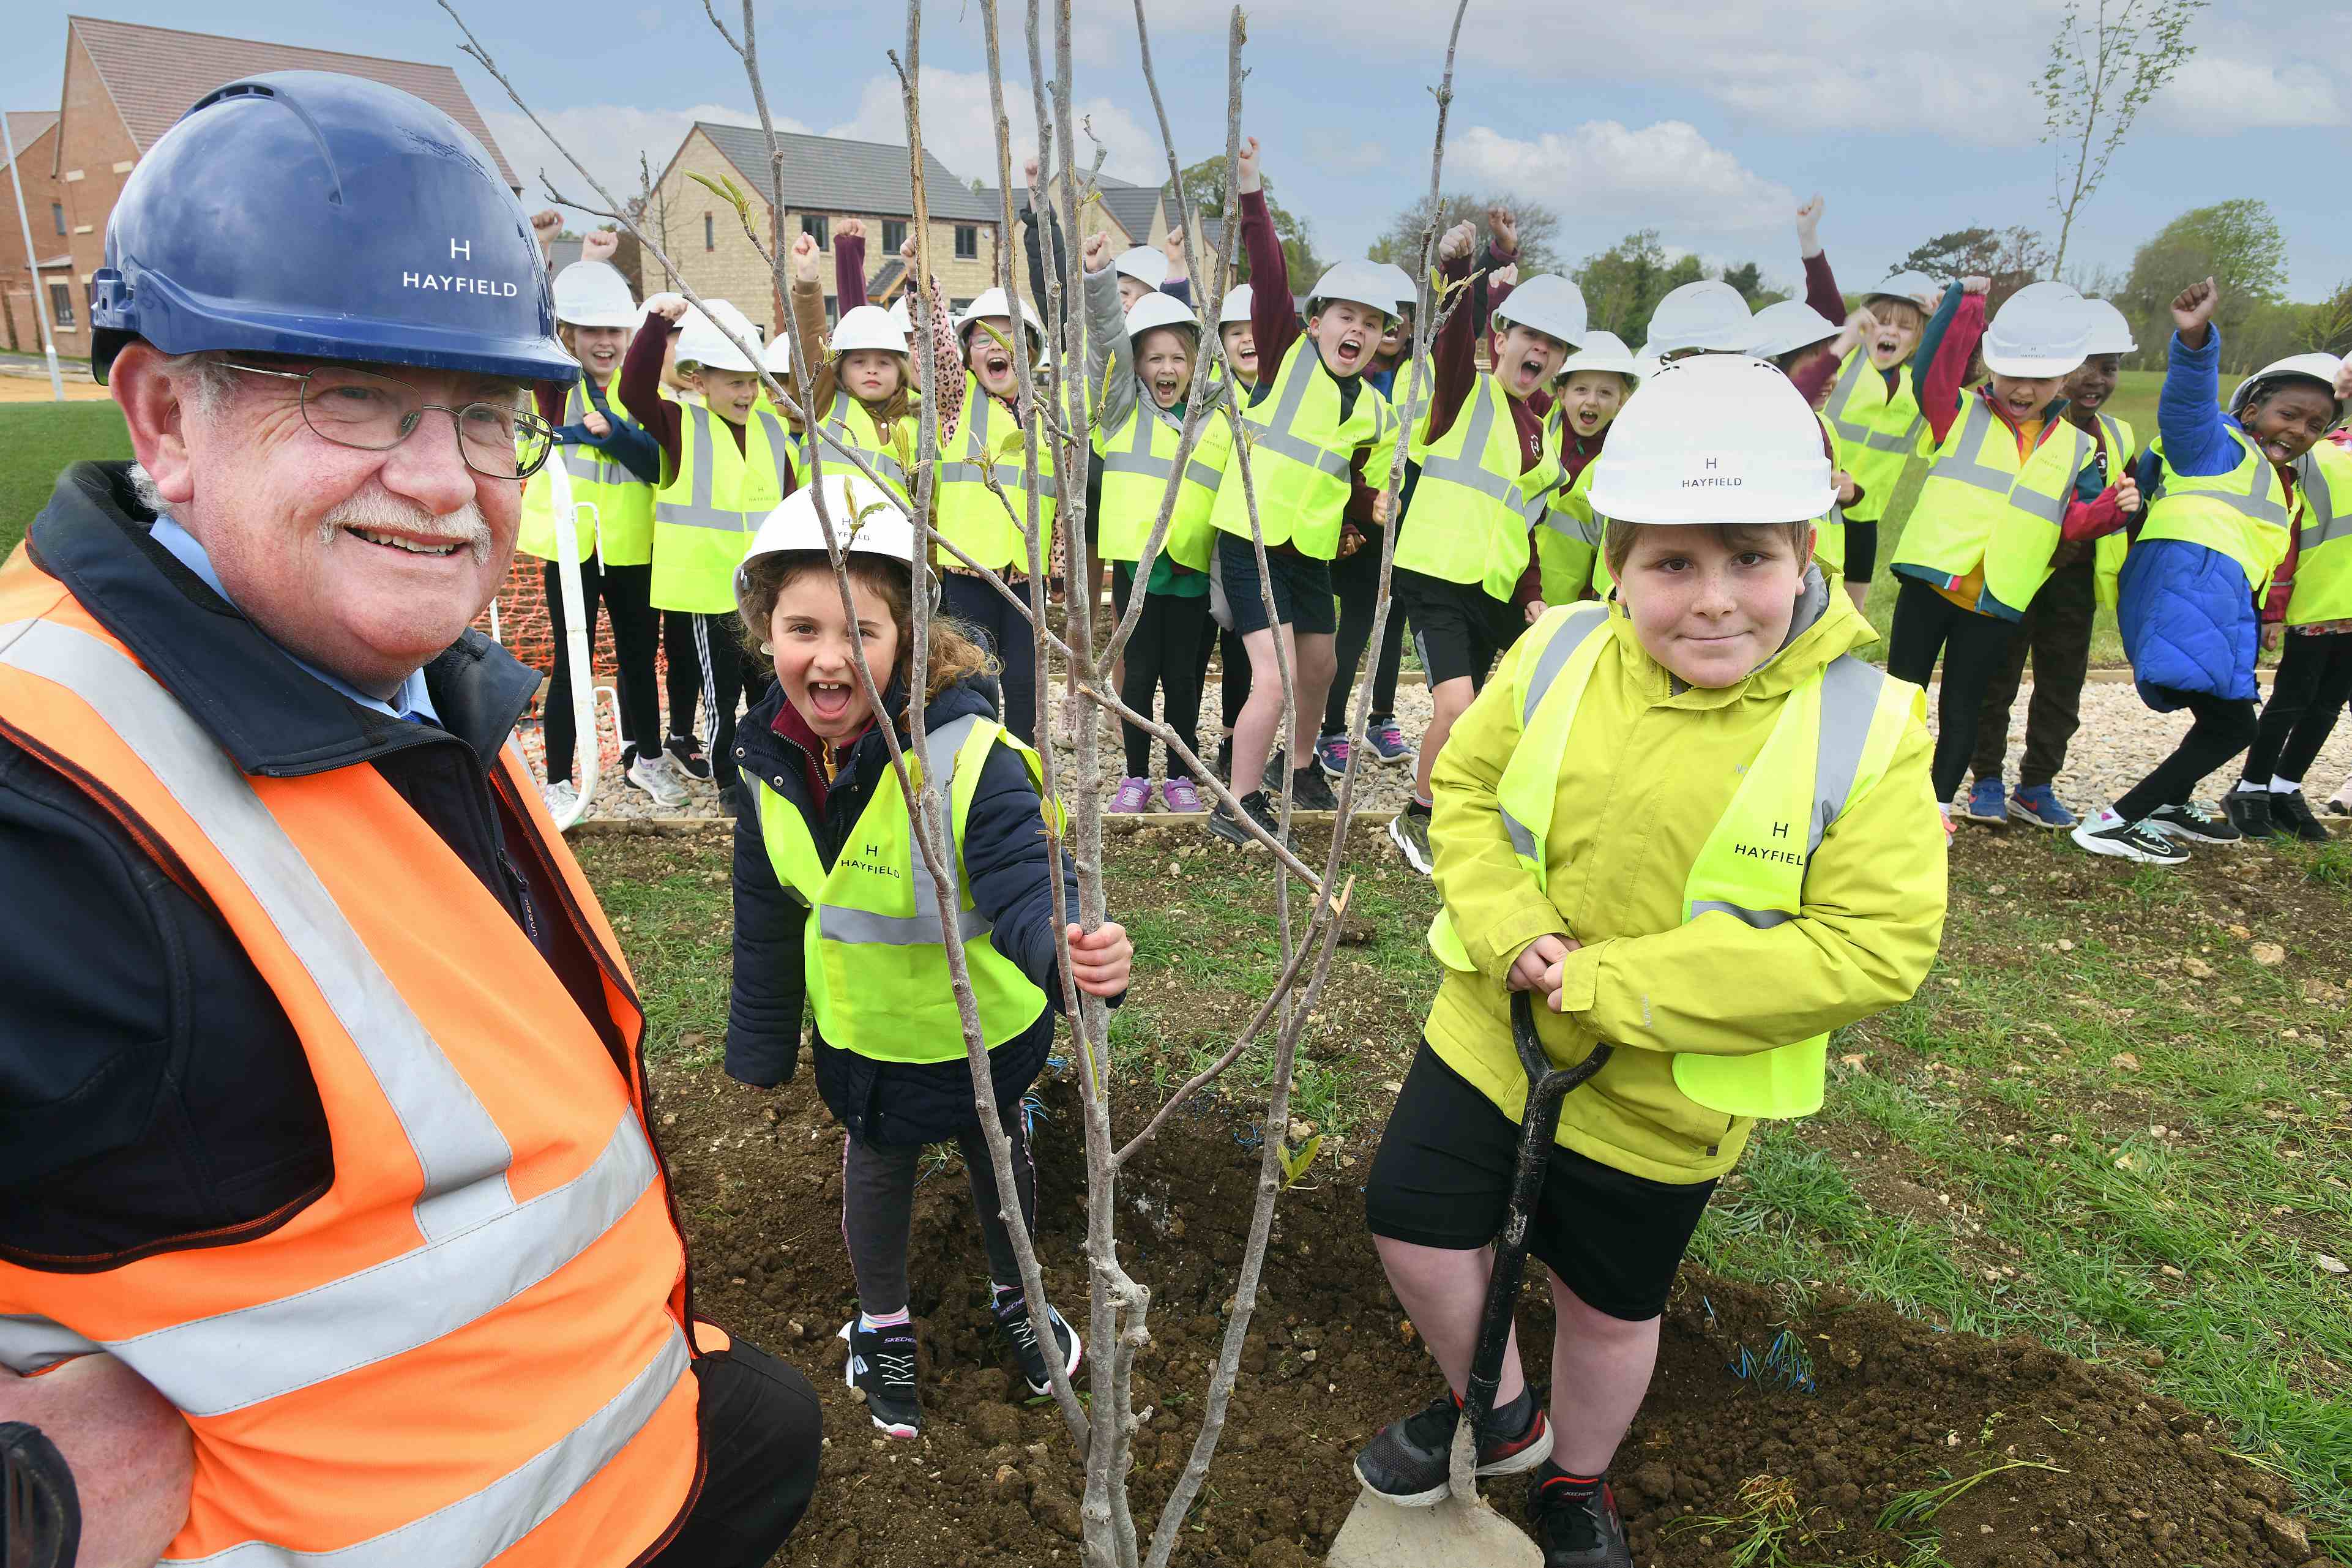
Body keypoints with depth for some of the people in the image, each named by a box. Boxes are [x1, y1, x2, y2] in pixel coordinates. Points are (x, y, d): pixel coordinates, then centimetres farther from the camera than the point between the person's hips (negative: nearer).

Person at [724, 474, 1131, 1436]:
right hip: (860, 1029, 3)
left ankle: (1015, 1297, 54)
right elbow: (769, 916, -1)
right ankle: (883, 1324, 53)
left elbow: (1025, 884, -41)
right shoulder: (777, 759, -15)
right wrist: (762, 1045, 7)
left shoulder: (969, 756, -33)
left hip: (981, 1028, -3)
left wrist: (1071, 951, -65)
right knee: (876, 1167, 25)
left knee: (997, 1156, 24)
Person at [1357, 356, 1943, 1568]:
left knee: (1610, 1304, 19)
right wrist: (1509, 930, -20)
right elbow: (1465, 784, -1)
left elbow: (1876, 948, -22)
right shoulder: (1558, 655, -12)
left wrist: (1610, 984, -26)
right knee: (1413, 1225, 11)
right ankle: (1497, 1411, 43)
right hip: (1493, 1029, 3)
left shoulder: (1865, 729, -20)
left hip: (1665, 1096, -2)